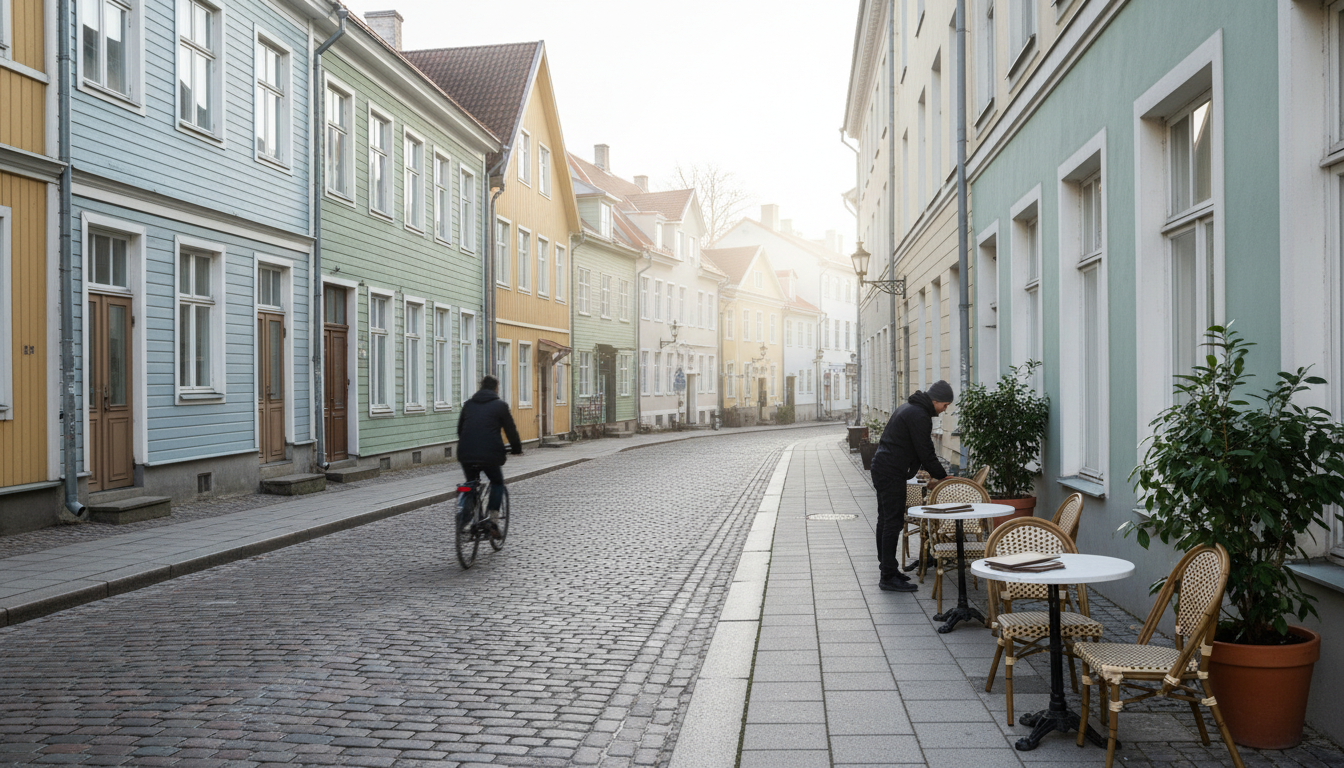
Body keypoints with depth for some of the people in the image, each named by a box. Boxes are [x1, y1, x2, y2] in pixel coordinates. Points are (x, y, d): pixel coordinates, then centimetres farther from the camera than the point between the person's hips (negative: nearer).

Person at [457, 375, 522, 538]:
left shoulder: (469, 404, 17)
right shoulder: (500, 405, 4)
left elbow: (460, 428, 23)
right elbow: (511, 430, 6)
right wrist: (517, 449, 21)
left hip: (466, 455, 3)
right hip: (489, 454, -3)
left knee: (471, 485, 23)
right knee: (497, 483, 17)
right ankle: (493, 521, 4)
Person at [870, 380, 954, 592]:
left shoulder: (910, 408, 18)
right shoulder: (919, 416, -16)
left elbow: (922, 450, 24)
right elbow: (926, 452, -16)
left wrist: (934, 474, 20)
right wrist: (942, 477, -4)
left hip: (882, 469, 11)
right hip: (891, 473, -11)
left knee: (886, 520, 15)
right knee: (893, 522, -9)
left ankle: (887, 568, 24)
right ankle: (889, 577, -8)